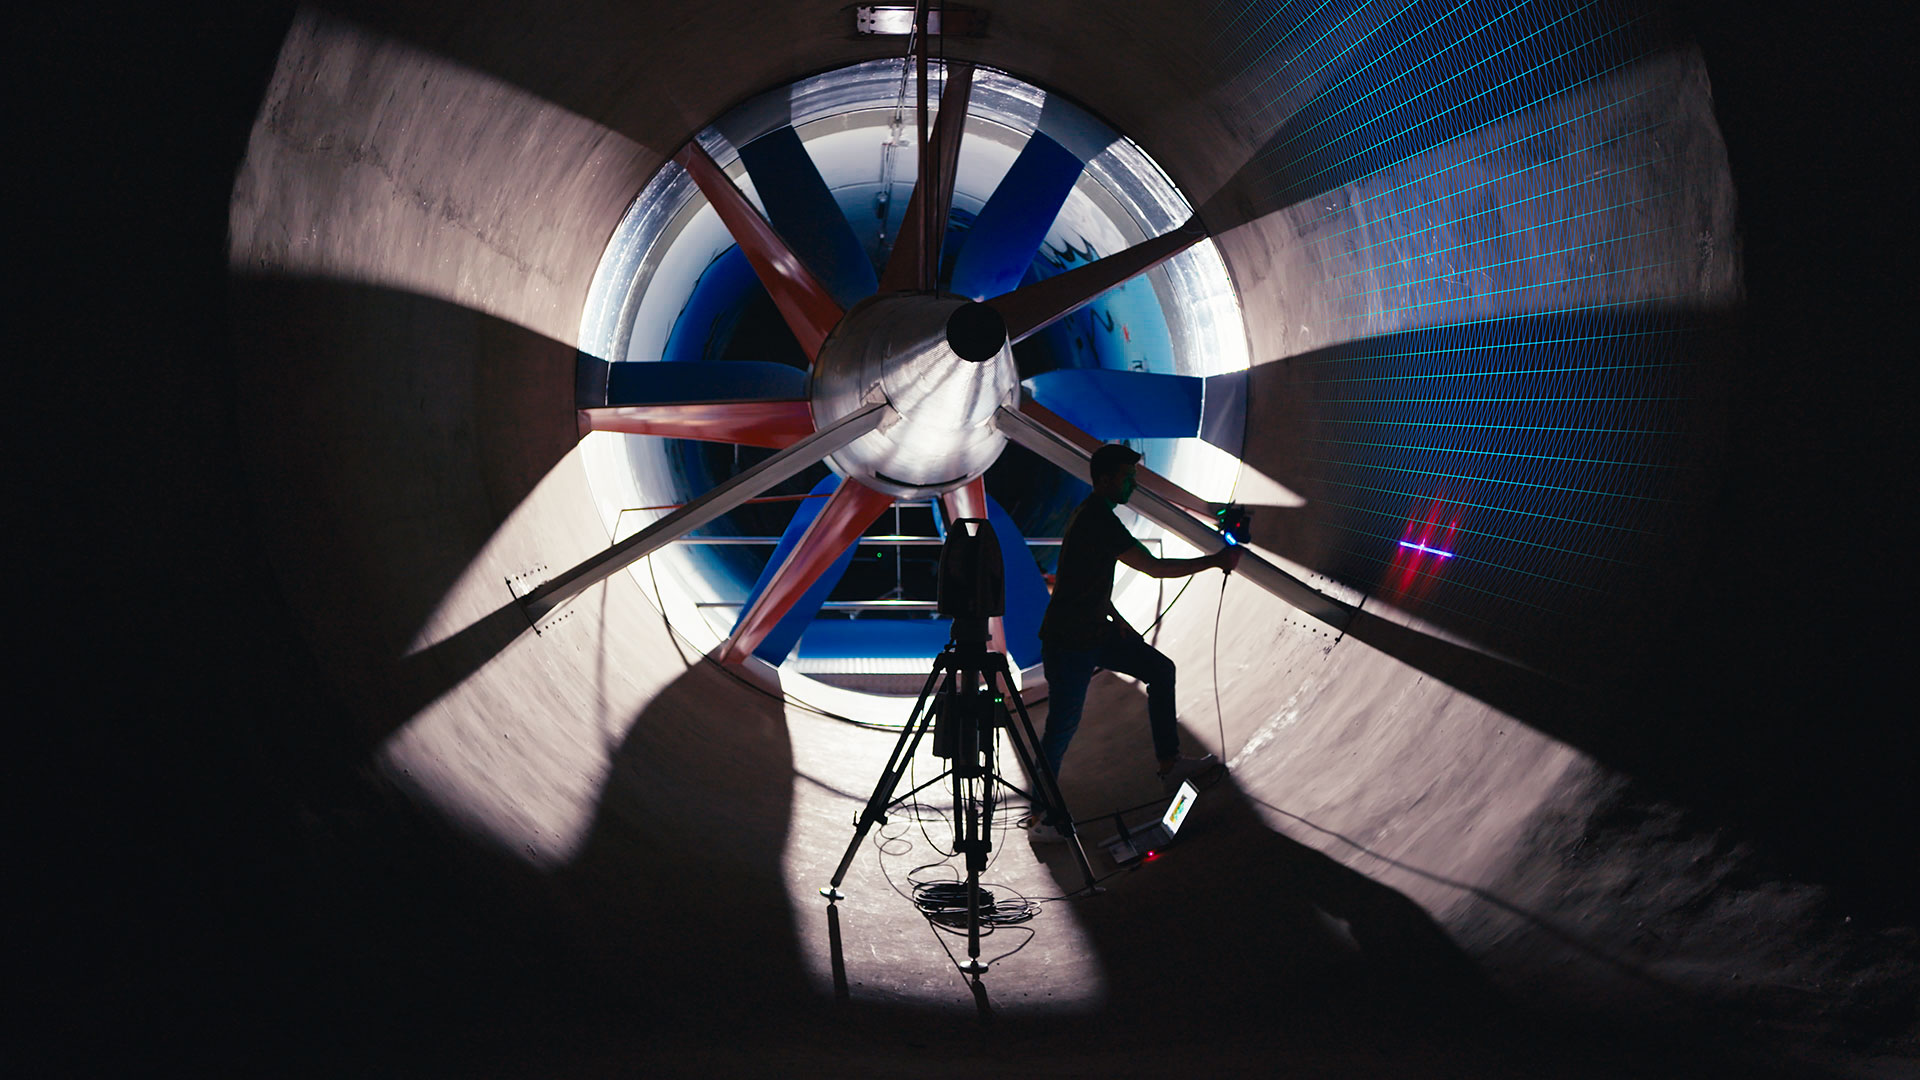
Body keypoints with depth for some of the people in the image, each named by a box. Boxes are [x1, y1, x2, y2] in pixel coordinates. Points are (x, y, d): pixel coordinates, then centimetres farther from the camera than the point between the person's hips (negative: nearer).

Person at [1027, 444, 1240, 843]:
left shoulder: (1093, 514, 11)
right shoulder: (1099, 521, -22)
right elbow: (1154, 567, -23)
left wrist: (1115, 619, 15)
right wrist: (1214, 561, -15)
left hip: (1094, 630, 10)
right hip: (1069, 641, -10)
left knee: (1160, 669, 12)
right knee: (1063, 726, -3)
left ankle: (1170, 762, 19)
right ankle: (1041, 817, 7)